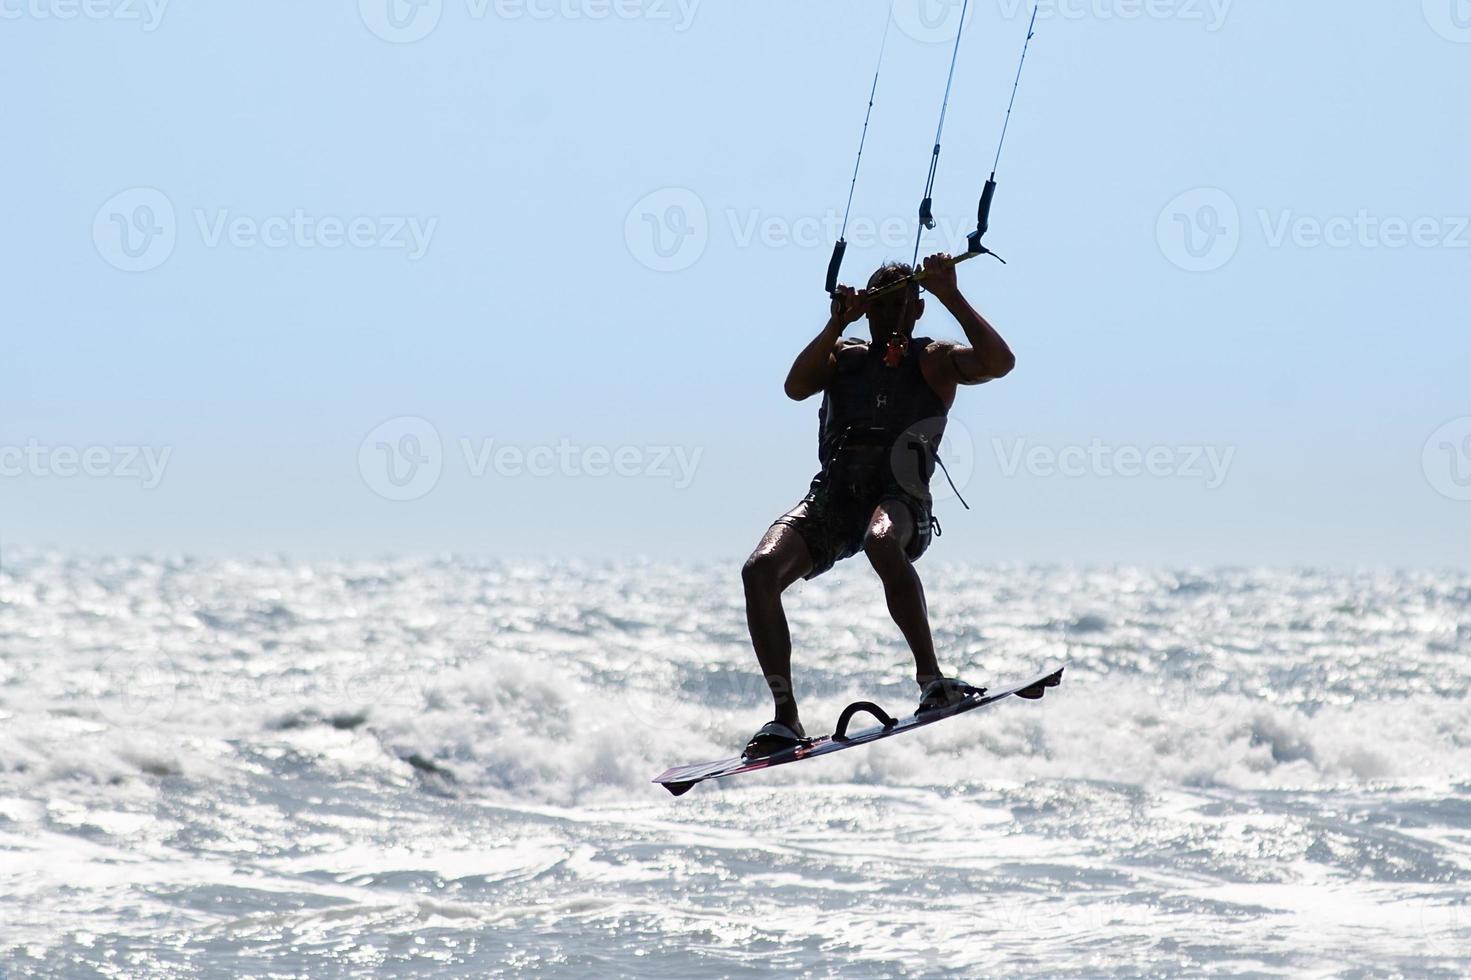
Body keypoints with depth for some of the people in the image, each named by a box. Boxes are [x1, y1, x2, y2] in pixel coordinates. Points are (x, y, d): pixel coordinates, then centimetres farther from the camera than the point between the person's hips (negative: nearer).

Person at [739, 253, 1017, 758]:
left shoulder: (933, 360, 13)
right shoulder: (843, 355, 22)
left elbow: (998, 363, -7)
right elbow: (796, 387, 2)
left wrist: (951, 297, -8)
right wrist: (837, 323, -6)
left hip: (899, 499, -4)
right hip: (830, 498, 4)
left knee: (881, 541, -40)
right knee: (760, 569, -21)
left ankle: (931, 678, -29)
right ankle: (785, 718, -13)